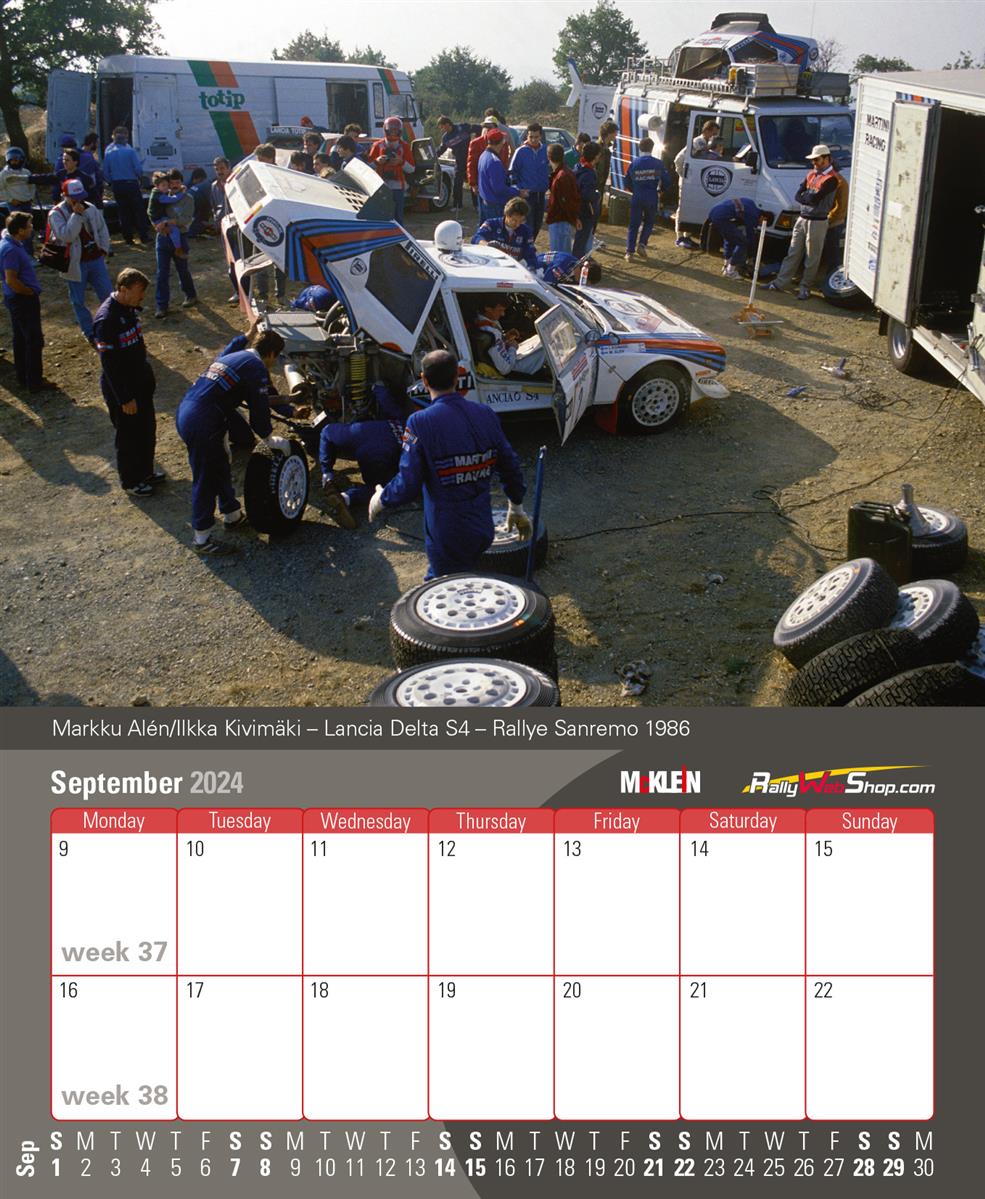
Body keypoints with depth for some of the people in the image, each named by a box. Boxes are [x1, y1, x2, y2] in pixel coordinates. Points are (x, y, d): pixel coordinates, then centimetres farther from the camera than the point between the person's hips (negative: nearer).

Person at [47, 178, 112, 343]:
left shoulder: (90, 208, 2)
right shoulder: (56, 214, -12)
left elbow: (102, 229, 14)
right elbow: (66, 235, -27)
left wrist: (104, 248, 4)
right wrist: (76, 215, -28)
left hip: (96, 260, 3)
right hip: (75, 264, -3)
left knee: (107, 295, 5)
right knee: (79, 301, 5)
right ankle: (89, 332, 19)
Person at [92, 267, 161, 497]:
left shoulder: (130, 308, -1)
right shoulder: (106, 319, -27)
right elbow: (109, 364, -24)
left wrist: (147, 376, 19)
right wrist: (125, 399, -20)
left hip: (141, 381, 8)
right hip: (121, 389, -8)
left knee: (147, 429, 20)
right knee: (129, 436, 8)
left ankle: (145, 471, 40)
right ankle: (130, 482, 27)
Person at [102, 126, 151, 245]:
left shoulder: (108, 153, 0)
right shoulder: (130, 151, -11)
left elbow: (106, 172, 2)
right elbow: (139, 169, -12)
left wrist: (111, 184, 15)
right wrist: (139, 177, 8)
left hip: (116, 185, 4)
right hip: (131, 184, -3)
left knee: (123, 213, 10)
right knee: (139, 211, 6)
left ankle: (128, 238, 11)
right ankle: (144, 237, 5)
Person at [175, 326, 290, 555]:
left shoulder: (232, 356, 22)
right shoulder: (256, 367, -5)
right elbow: (259, 408, -7)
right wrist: (270, 439, 7)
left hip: (185, 412, 10)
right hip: (201, 423, -10)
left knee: (220, 468, 24)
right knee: (205, 479, 1)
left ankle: (232, 515, 40)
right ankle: (201, 539, 11)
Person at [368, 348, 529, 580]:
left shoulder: (420, 423, -18)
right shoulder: (485, 415, -2)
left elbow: (408, 486, -19)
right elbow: (510, 467, 6)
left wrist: (381, 499, 2)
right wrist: (517, 508, 22)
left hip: (446, 537, -6)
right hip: (482, 530, 6)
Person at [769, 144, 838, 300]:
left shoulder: (831, 179, -12)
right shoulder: (811, 174, 14)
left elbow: (815, 198, -22)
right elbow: (798, 196, 6)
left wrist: (804, 196, -4)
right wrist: (810, 198, -11)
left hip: (817, 222, -7)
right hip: (802, 219, 7)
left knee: (812, 259, 2)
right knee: (793, 254, 9)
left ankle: (805, 288, 9)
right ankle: (780, 282, 11)